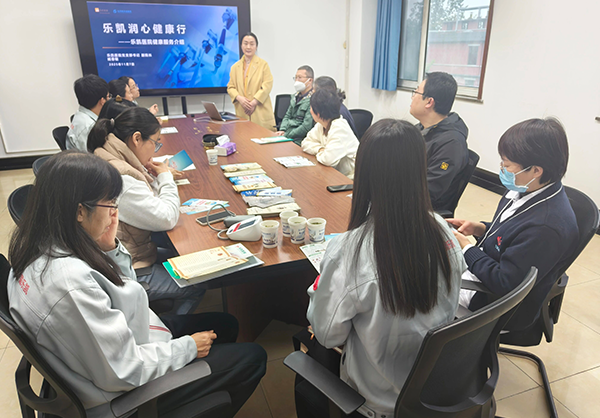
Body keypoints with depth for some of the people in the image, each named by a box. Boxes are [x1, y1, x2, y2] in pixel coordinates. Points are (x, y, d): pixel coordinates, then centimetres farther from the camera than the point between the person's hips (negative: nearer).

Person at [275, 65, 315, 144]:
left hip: (298, 141, -8)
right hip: (286, 135, 8)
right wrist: (282, 130, 2)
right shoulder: (295, 96, 17)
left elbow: (306, 126, -18)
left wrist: (286, 136, -15)